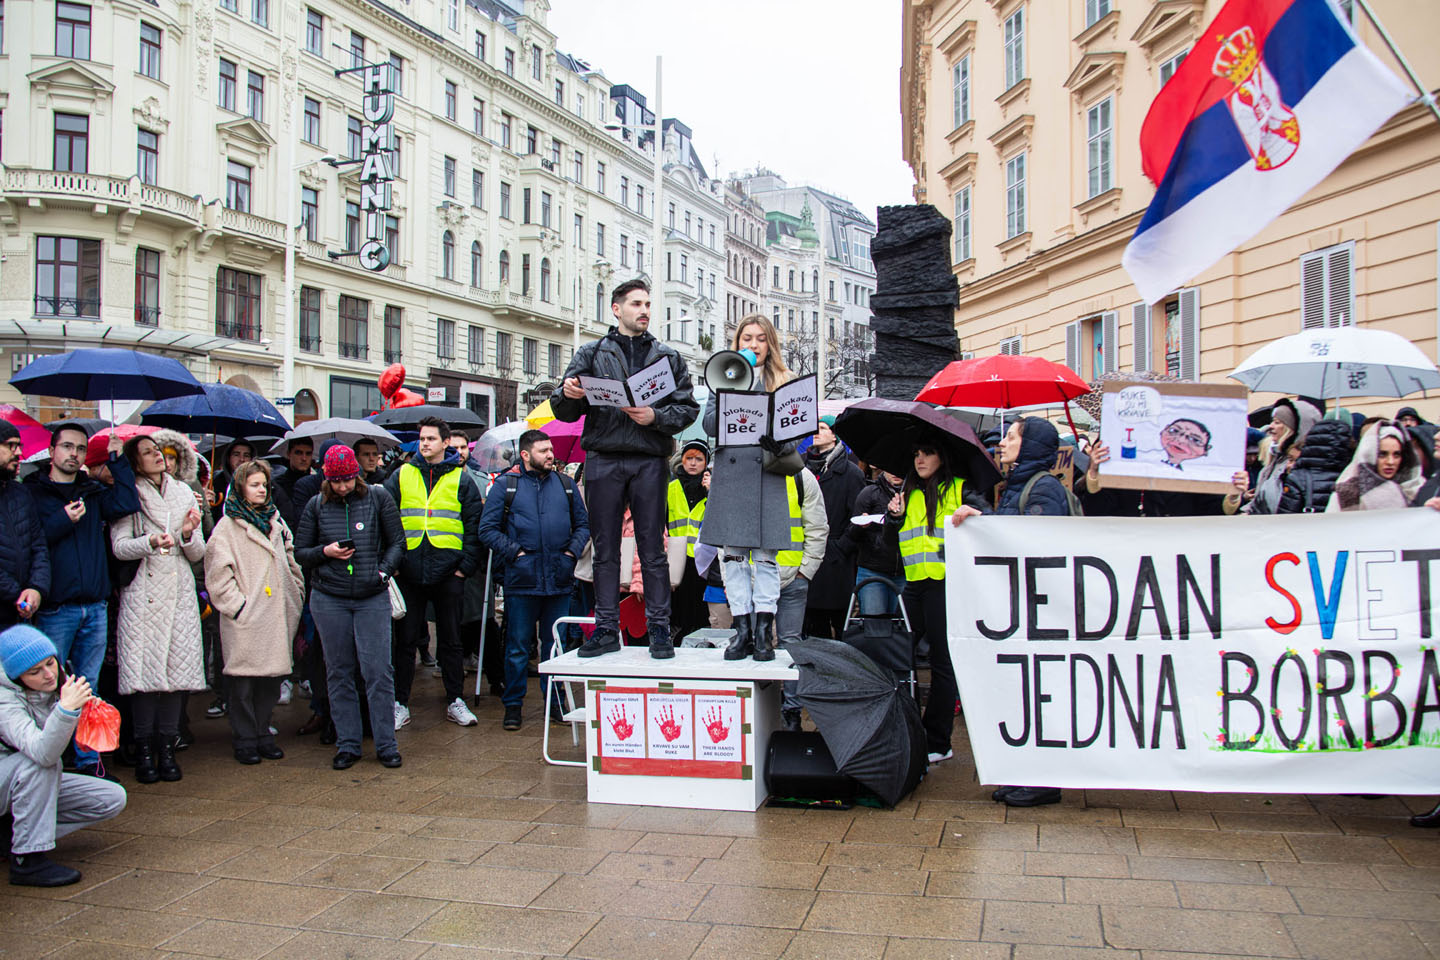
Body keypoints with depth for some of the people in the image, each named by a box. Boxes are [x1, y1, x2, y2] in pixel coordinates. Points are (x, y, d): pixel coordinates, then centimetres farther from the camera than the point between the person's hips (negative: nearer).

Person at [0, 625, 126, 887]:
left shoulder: (54, 685, -6)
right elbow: (43, 752, -43)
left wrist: (84, 708, -9)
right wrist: (66, 709, -57)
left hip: (38, 782, 7)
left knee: (113, 799, -8)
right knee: (39, 763, -37)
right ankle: (26, 860, -29)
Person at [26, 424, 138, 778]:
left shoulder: (93, 493, 15)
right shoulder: (31, 492, 3)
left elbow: (127, 504, -3)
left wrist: (117, 460, -2)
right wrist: (63, 520, -14)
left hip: (95, 607, 4)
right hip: (56, 608, -4)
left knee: (89, 685, 9)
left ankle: (88, 760, 17)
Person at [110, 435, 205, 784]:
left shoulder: (184, 495, 15)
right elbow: (119, 547, -5)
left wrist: (188, 536, -7)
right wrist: (151, 542, -21)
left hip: (179, 593, 3)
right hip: (142, 594, -3)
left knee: (177, 665, -2)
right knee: (145, 666, -6)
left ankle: (167, 747, 5)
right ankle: (144, 748, 3)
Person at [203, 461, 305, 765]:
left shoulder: (275, 520, 16)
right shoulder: (227, 526, -4)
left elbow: (290, 560, 22)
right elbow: (218, 574, -9)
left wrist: (296, 595, 13)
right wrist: (237, 606, -13)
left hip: (276, 614, 6)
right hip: (244, 618, -6)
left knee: (271, 677, 9)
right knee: (243, 680, 0)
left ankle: (263, 734, 20)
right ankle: (244, 740, 10)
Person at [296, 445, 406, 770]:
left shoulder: (378, 498, 2)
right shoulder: (316, 506, 6)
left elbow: (398, 542, 7)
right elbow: (300, 552, 11)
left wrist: (383, 571, -7)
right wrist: (326, 552, -8)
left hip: (373, 597, -2)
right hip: (328, 599, 2)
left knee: (377, 671, -4)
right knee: (339, 672, 7)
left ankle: (386, 744, 7)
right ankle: (347, 745, 17)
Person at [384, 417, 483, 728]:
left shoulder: (460, 479, 5)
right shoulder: (401, 476, 8)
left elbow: (474, 525, 4)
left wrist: (466, 565, -4)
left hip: (448, 573, -1)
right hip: (409, 572, 1)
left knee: (450, 639, 8)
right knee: (406, 640, 5)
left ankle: (455, 701, 17)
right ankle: (399, 703, 14)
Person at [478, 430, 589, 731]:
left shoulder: (565, 484, 11)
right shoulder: (506, 485, 2)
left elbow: (583, 523, 17)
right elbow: (487, 529, 0)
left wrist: (573, 550, 2)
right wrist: (514, 552, -9)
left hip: (559, 580, 3)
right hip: (522, 580, -3)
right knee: (518, 647, 4)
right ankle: (513, 705, 16)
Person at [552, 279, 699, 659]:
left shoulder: (668, 358, 14)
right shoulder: (591, 354, 12)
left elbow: (688, 408, 5)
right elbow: (564, 412, 6)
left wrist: (655, 417, -12)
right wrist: (568, 395, -16)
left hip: (649, 461, 0)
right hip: (603, 460, 0)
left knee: (653, 549, 1)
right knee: (605, 548, 4)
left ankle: (659, 628, 8)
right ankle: (606, 629, 11)